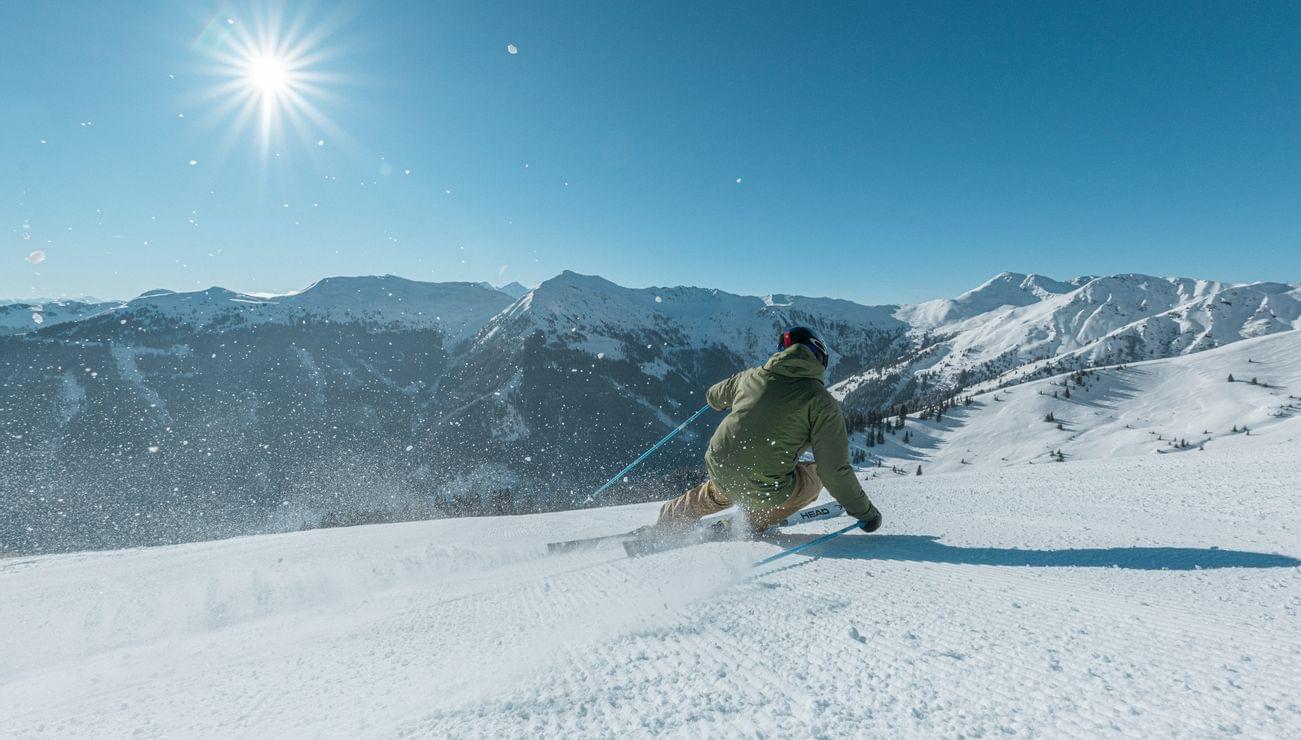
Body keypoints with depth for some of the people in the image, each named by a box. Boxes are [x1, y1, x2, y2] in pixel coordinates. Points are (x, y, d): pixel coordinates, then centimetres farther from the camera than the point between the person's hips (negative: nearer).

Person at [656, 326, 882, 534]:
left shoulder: (752, 376, 8)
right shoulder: (821, 401, -6)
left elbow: (714, 397, 27)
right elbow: (835, 470, -7)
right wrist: (864, 511, 6)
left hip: (718, 471, 5)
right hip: (764, 491, -5)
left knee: (716, 494, 38)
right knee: (815, 475, 22)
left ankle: (667, 519, 48)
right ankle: (757, 520, 17)